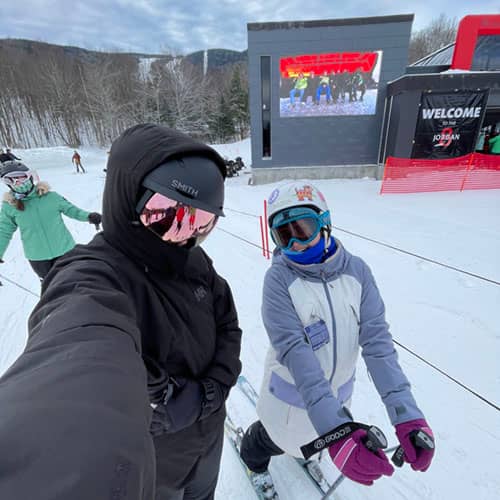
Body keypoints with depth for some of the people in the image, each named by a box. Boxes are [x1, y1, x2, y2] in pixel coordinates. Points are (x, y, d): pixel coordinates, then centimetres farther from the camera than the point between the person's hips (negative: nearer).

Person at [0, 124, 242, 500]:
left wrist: (213, 388, -17)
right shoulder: (92, 282, -35)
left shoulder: (193, 261, -12)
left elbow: (227, 323, -3)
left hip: (209, 429, 5)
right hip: (154, 461, -5)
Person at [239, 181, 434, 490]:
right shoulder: (279, 278, -26)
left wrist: (406, 413, -27)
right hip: (292, 393, -3)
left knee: (315, 434, 30)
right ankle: (254, 460, 59)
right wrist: (335, 428, -41)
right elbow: (293, 350, -33)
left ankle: (303, 449, 68)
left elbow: (376, 339, -18)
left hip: (338, 391, 4)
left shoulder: (356, 270, -16)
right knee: (278, 439, 23)